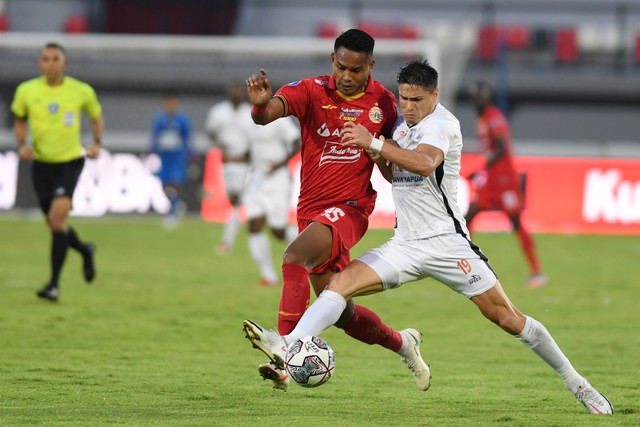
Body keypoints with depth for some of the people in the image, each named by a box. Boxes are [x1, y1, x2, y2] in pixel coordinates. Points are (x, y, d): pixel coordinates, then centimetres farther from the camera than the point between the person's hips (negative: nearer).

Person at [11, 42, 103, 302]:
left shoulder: (81, 91, -5)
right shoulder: (26, 91, -3)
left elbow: (96, 117, 13)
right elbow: (19, 120, 14)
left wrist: (97, 144, -2)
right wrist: (22, 145, -4)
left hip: (70, 161, -3)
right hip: (41, 163, 3)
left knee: (58, 215, -20)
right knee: (54, 223, 9)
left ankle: (54, 283, -15)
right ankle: (85, 251, 42)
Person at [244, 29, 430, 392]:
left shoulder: (383, 102, 0)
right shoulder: (312, 91, -5)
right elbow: (267, 114, -25)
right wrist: (260, 104, -47)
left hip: (350, 208, -3)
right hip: (312, 209, 3)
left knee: (295, 257, -31)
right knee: (341, 314, 11)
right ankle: (402, 343, 40)